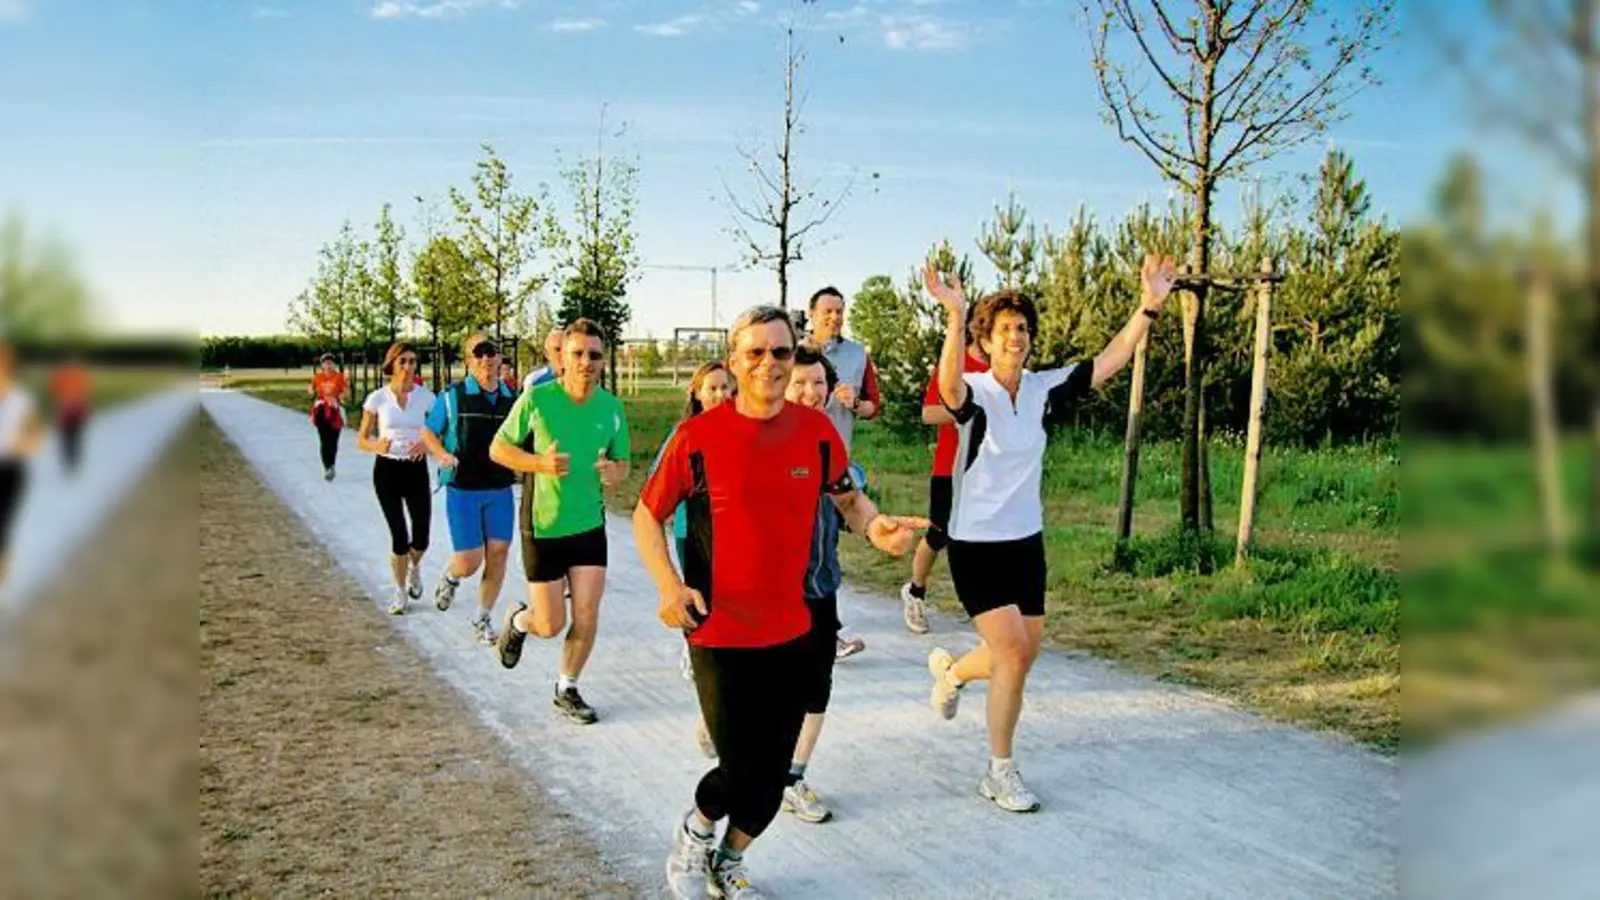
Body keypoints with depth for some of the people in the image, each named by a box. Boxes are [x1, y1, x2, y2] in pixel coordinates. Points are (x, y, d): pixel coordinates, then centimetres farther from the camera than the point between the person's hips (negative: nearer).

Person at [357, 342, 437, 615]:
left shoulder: (426, 397, -1)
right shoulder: (377, 398, -3)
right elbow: (361, 439, 2)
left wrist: (426, 445, -18)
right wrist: (376, 446, -21)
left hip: (416, 469, 1)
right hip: (387, 469, -1)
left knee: (421, 538, -3)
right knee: (399, 537, -2)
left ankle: (415, 567, 34)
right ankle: (401, 594, 19)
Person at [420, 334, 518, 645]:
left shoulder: (512, 398, 4)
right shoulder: (453, 396, -4)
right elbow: (429, 433, 7)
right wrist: (442, 455, -12)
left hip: (500, 490, 3)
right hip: (462, 490, -3)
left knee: (498, 555, 2)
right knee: (469, 562, -5)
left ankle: (483, 619, 19)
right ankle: (450, 577, 32)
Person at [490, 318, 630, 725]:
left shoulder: (612, 406, -2)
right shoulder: (537, 399, -13)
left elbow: (622, 461, 10)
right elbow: (498, 448, -5)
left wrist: (615, 472, -15)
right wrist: (540, 463, -22)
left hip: (590, 525, 3)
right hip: (543, 527, -3)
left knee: (586, 617, 2)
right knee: (551, 625, 3)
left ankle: (566, 690, 25)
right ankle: (518, 620, 39)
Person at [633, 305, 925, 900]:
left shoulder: (816, 430, -2)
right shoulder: (698, 437, -11)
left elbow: (847, 498, 12)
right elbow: (647, 515, -1)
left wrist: (876, 527, -11)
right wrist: (669, 584, -16)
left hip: (792, 632, 4)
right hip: (720, 634, -4)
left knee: (772, 773, 11)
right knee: (740, 771, -6)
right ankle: (694, 834, 29)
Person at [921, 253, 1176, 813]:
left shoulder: (1044, 389, 0)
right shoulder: (973, 392, -15)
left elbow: (1108, 362, -3)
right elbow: (948, 387, -39)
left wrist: (1149, 306, -13)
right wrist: (955, 316, -53)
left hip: (1026, 540, 6)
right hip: (976, 543, -6)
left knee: (1024, 654, 13)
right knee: (1013, 653, -11)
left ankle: (951, 669, 44)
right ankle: (1000, 772, 6)